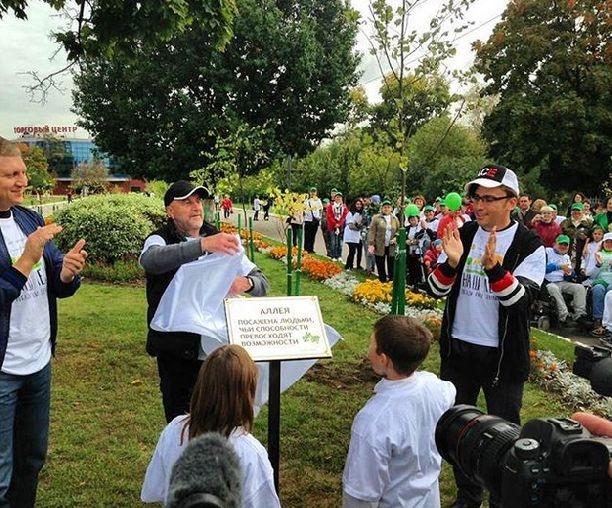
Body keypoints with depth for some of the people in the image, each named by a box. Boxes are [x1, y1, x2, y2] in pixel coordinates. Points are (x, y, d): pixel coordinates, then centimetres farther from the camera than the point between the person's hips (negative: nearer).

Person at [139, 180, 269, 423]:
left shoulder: (221, 240, 9)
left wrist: (247, 283, -19)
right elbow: (150, 259, -29)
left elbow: (262, 282, 6)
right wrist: (203, 245, -42)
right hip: (177, 351, -3)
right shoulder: (161, 240, -3)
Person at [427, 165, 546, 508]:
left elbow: (521, 300, -21)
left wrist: (494, 267, -38)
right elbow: (437, 290, -3)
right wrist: (451, 263, -23)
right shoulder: (463, 234, -1)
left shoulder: (530, 245, -11)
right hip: (458, 348, 4)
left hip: (503, 356, -4)